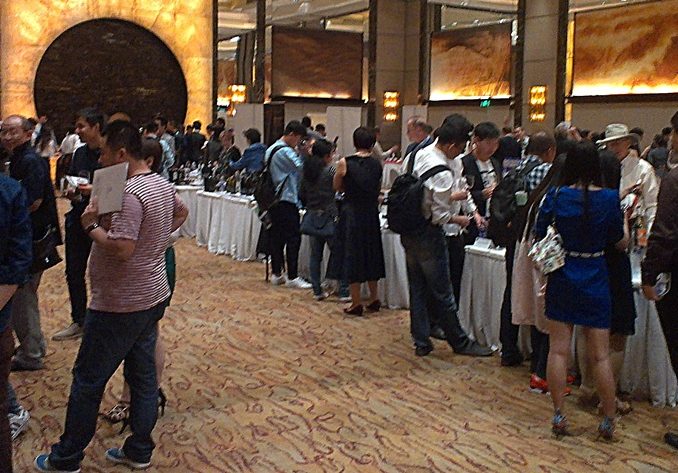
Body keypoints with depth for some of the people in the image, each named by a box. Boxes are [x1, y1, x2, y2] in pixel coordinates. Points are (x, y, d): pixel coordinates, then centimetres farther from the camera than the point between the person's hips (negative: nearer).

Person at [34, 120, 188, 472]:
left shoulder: (129, 194, -23)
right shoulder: (162, 184, 7)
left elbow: (121, 249, -29)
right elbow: (181, 212, 27)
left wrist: (92, 225, -16)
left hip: (120, 305, -9)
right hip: (153, 297, 9)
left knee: (87, 380, 4)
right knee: (143, 375, 15)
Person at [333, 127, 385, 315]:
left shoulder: (344, 163, -10)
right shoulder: (376, 164, -1)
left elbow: (337, 187, 3)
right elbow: (378, 190, 7)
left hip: (351, 213, -3)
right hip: (371, 213, 3)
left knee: (352, 254, 5)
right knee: (371, 252, 16)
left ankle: (356, 302, 8)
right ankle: (374, 298, 23)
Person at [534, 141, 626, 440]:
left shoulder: (556, 197, -7)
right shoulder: (609, 198, -9)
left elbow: (538, 236, -1)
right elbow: (621, 242, 2)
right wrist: (624, 215, 18)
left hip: (561, 280, 1)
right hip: (595, 282, 0)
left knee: (558, 350, 8)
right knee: (600, 355, 8)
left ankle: (558, 416, 12)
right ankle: (609, 421, 16)